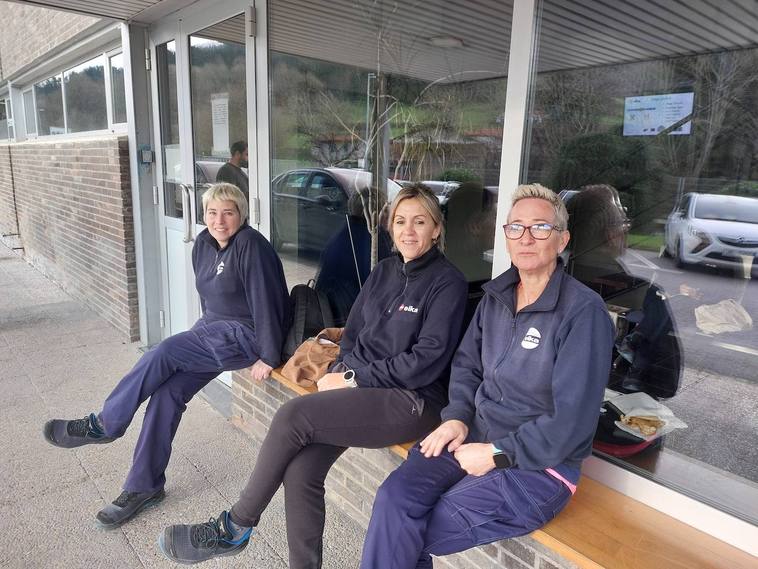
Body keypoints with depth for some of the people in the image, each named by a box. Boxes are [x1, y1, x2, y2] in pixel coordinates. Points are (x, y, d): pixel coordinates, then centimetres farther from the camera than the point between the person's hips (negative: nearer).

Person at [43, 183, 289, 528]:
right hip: (214, 331, 8)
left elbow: (265, 300, -22)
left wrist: (269, 357, -21)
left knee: (162, 355, -18)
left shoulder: (250, 246, -20)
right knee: (167, 391, -4)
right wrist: (206, 333, 17)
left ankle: (103, 425, 4)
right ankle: (144, 486, 9)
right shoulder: (203, 244, 6)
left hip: (244, 335, -8)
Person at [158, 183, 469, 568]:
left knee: (293, 415, -22)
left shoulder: (447, 282, -7)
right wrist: (340, 373, -3)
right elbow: (353, 331, 16)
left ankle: (235, 528, -1)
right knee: (300, 470, -17)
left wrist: (355, 378, -12)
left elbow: (427, 360, -14)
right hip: (358, 384, 6)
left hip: (411, 399, -6)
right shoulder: (384, 270, 13)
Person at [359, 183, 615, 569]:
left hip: (539, 465, -5)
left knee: (409, 535, -15)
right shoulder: (497, 295, 6)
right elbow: (466, 364, 15)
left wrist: (496, 453, -15)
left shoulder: (584, 311, -15)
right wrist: (457, 417, -2)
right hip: (475, 436, 6)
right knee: (394, 496, -19)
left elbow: (571, 421, -18)